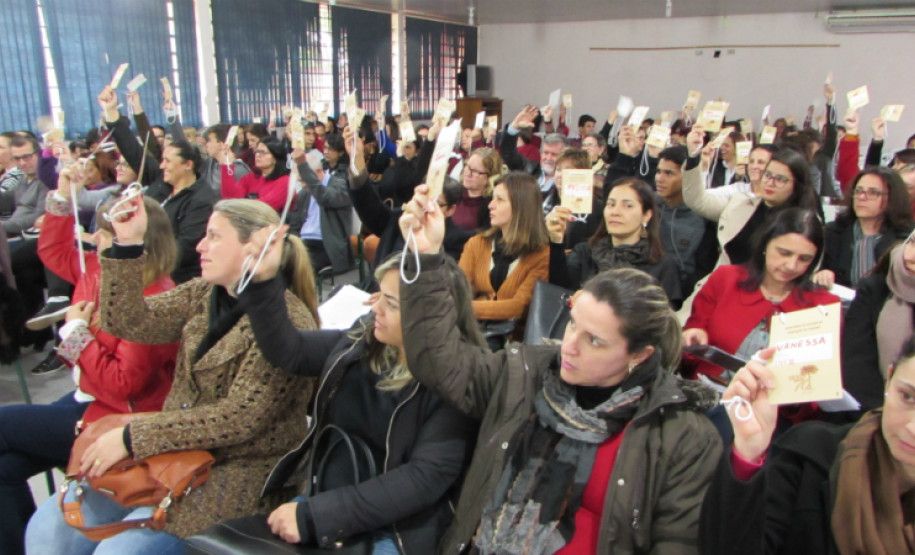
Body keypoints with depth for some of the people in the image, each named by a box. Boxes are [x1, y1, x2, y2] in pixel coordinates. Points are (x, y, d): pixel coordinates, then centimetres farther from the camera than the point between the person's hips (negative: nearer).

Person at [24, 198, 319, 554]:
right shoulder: (203, 295, 7)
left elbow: (239, 419, -22)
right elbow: (127, 323, -1)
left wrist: (133, 437, -20)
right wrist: (127, 244, -9)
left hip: (237, 475, -7)